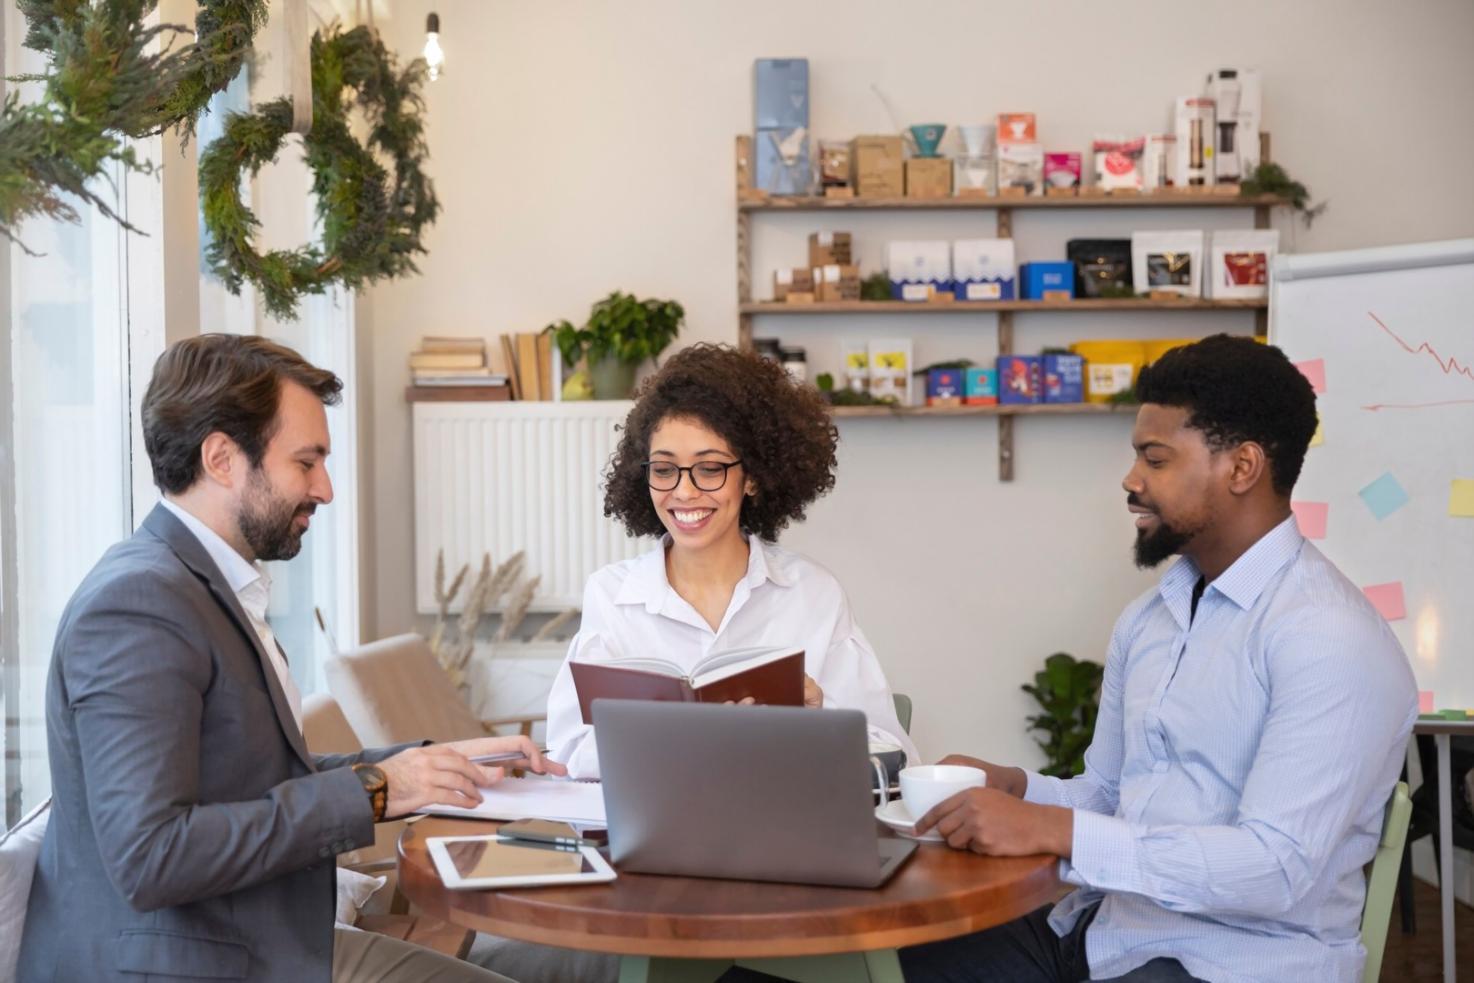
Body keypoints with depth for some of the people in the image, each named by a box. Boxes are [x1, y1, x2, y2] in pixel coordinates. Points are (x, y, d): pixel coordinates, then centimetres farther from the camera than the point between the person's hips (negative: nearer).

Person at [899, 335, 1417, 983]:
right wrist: (1015, 789, -3)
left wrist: (1053, 829, -26)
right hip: (1100, 929, 7)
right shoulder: (1146, 619, 12)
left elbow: (1280, 869, -23)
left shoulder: (1330, 639, -15)